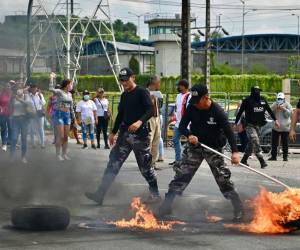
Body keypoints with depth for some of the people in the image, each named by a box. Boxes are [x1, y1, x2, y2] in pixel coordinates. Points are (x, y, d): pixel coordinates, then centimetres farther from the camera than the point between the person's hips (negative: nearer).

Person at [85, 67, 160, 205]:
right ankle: (100, 194, -5)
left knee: (145, 165, 1)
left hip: (139, 134, -7)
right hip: (124, 134, 7)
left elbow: (150, 110, -18)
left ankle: (155, 194, 16)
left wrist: (140, 121, -33)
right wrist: (113, 132, 24)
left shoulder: (142, 92, -7)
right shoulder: (124, 95, 16)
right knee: (114, 163, -1)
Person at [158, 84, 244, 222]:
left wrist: (235, 151, -36)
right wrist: (189, 135, -28)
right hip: (194, 146, 3)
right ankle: (167, 204, 6)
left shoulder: (217, 111, -20)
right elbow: (182, 125, -5)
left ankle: (239, 209, 3)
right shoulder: (192, 107, -9)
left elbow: (229, 131, -24)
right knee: (181, 174, 0)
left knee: (223, 177, -7)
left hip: (213, 148, -3)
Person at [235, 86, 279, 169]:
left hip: (258, 125, 5)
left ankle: (244, 160, 21)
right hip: (250, 125, -5)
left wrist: (275, 120, 15)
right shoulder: (247, 101, -6)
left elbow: (269, 110, 17)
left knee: (251, 144, 9)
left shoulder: (262, 100, 8)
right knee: (255, 142, -17)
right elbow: (240, 112, 0)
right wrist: (236, 123, 1)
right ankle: (262, 161, -20)